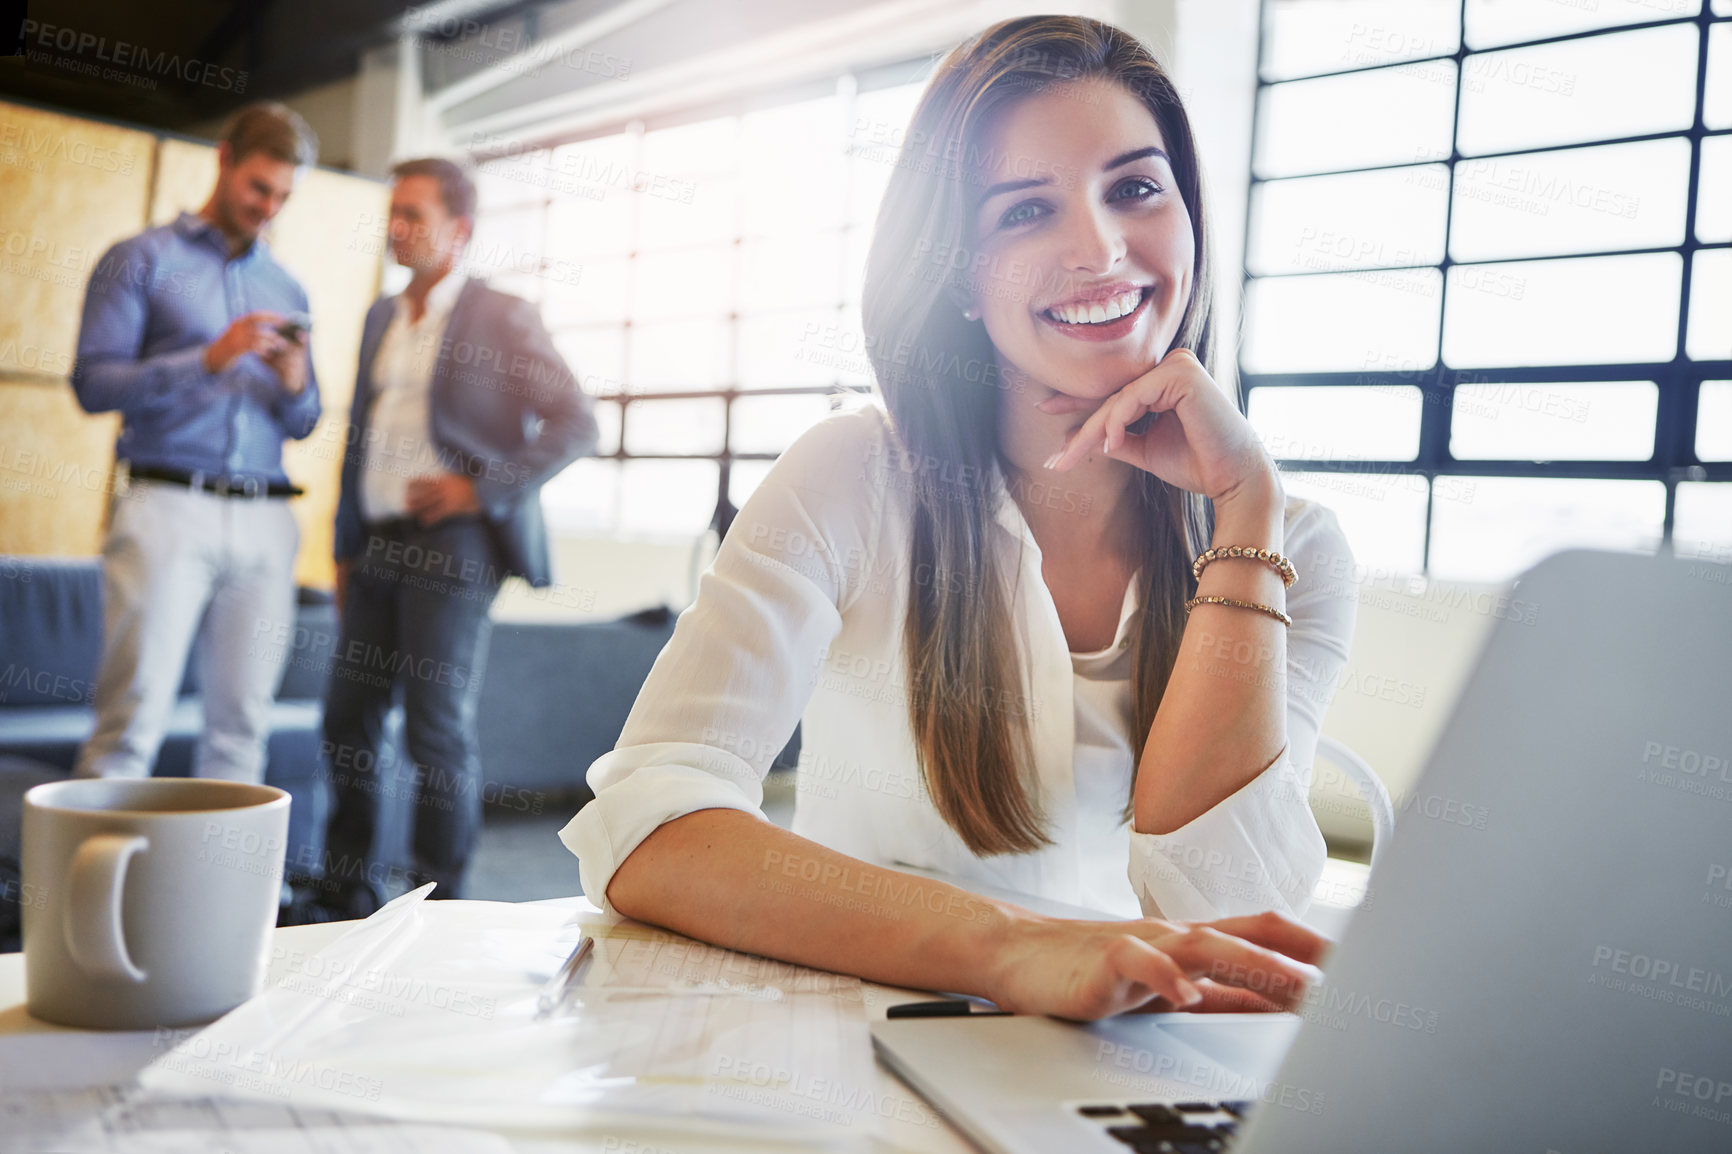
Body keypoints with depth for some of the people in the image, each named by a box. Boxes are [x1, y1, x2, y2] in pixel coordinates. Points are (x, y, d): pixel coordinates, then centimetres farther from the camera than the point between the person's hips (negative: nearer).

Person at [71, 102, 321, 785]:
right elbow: (93, 383, -2)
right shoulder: (142, 259, 8)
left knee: (242, 724, 1)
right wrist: (210, 359, -13)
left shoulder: (287, 289, 21)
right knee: (134, 718, -9)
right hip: (167, 504, -4)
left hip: (264, 522, 4)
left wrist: (295, 386, -2)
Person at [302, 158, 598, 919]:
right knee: (348, 719, 9)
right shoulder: (382, 318, 17)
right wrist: (346, 547, 18)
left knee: (437, 729, -4)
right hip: (380, 543, 7)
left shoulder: (502, 318, -4)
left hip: (451, 544, -7)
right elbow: (360, 435, 21)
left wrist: (480, 490, -13)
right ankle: (347, 891, 23)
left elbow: (575, 425, -10)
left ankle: (438, 904, 9)